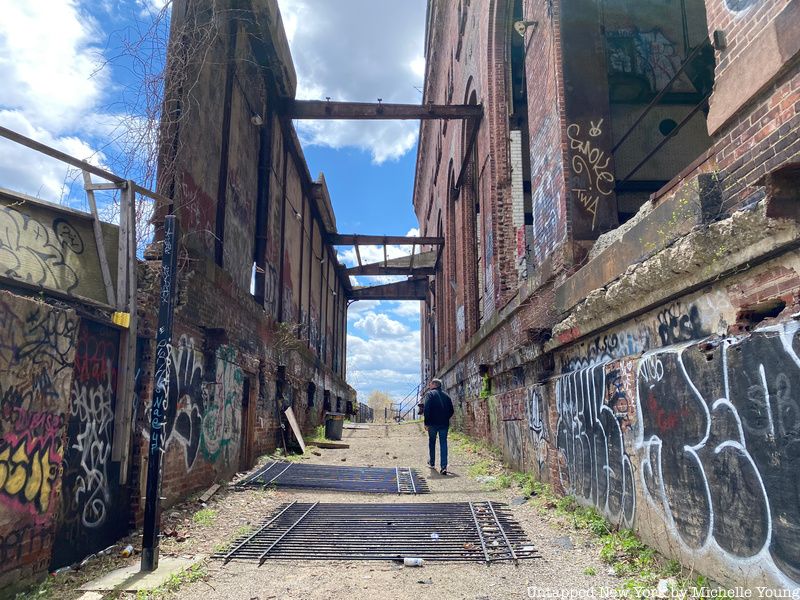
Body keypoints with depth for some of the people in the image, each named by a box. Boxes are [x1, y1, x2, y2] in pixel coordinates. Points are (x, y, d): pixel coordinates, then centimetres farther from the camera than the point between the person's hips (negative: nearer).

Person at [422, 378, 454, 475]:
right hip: (444, 424, 3)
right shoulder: (446, 396, 12)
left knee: (432, 442, 16)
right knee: (443, 443, 1)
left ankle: (432, 463, 28)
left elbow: (426, 409, -13)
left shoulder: (429, 394, -3)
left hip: (433, 423, -3)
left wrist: (426, 422, -10)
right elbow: (451, 411, 11)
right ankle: (444, 466, -11)